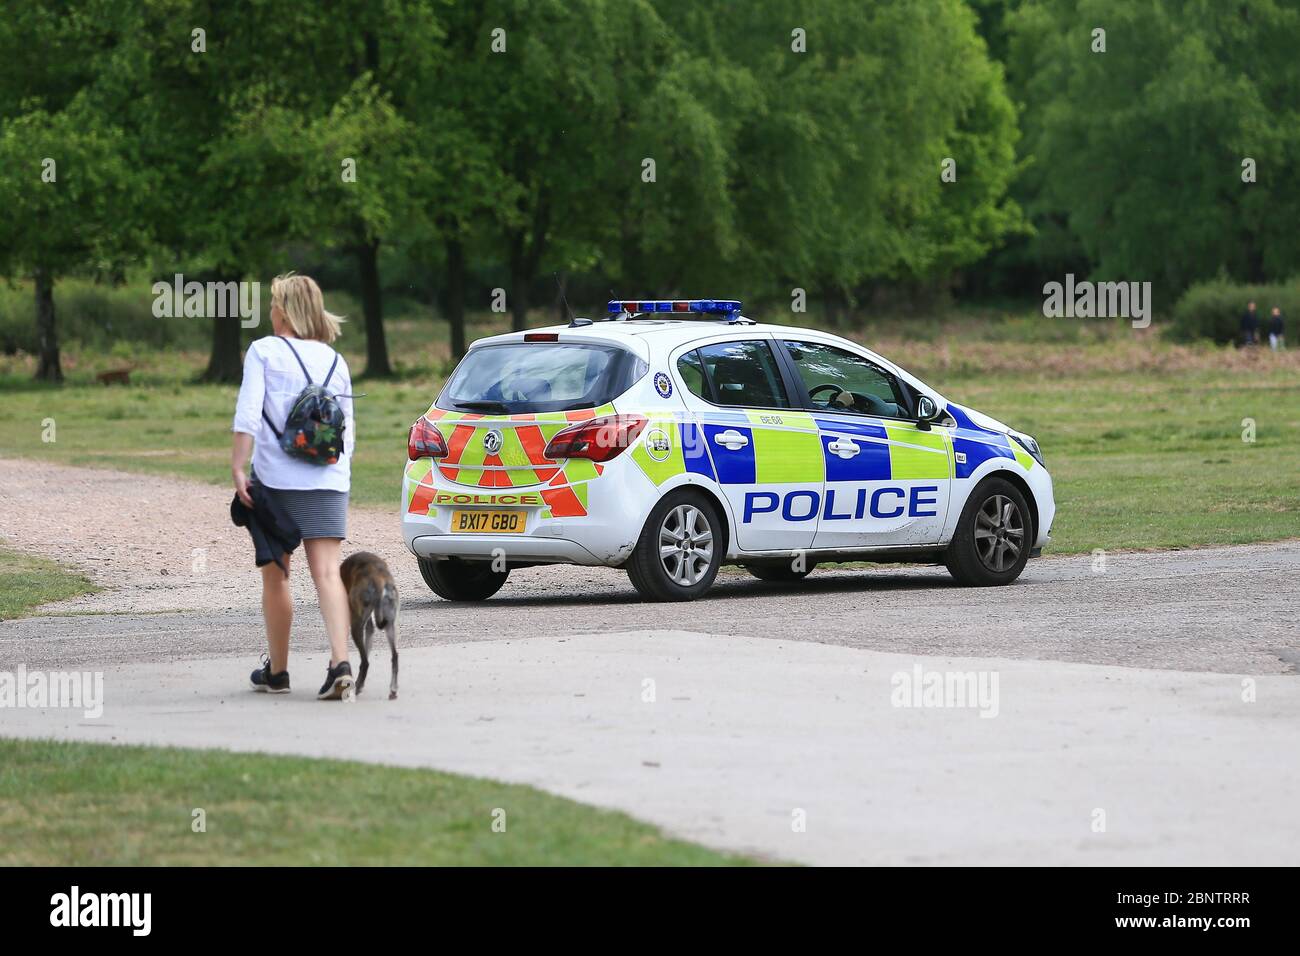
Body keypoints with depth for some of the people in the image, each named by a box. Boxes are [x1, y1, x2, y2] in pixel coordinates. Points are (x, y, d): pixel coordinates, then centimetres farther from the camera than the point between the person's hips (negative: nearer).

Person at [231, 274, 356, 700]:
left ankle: (277, 671, 20)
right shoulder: (335, 361, 13)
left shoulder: (264, 351, 0)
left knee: (275, 576, 10)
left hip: (276, 477, -3)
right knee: (327, 573, -6)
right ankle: (340, 662, -24)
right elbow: (347, 430, 15)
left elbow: (248, 414, -10)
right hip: (330, 480, 3)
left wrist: (238, 469, -12)